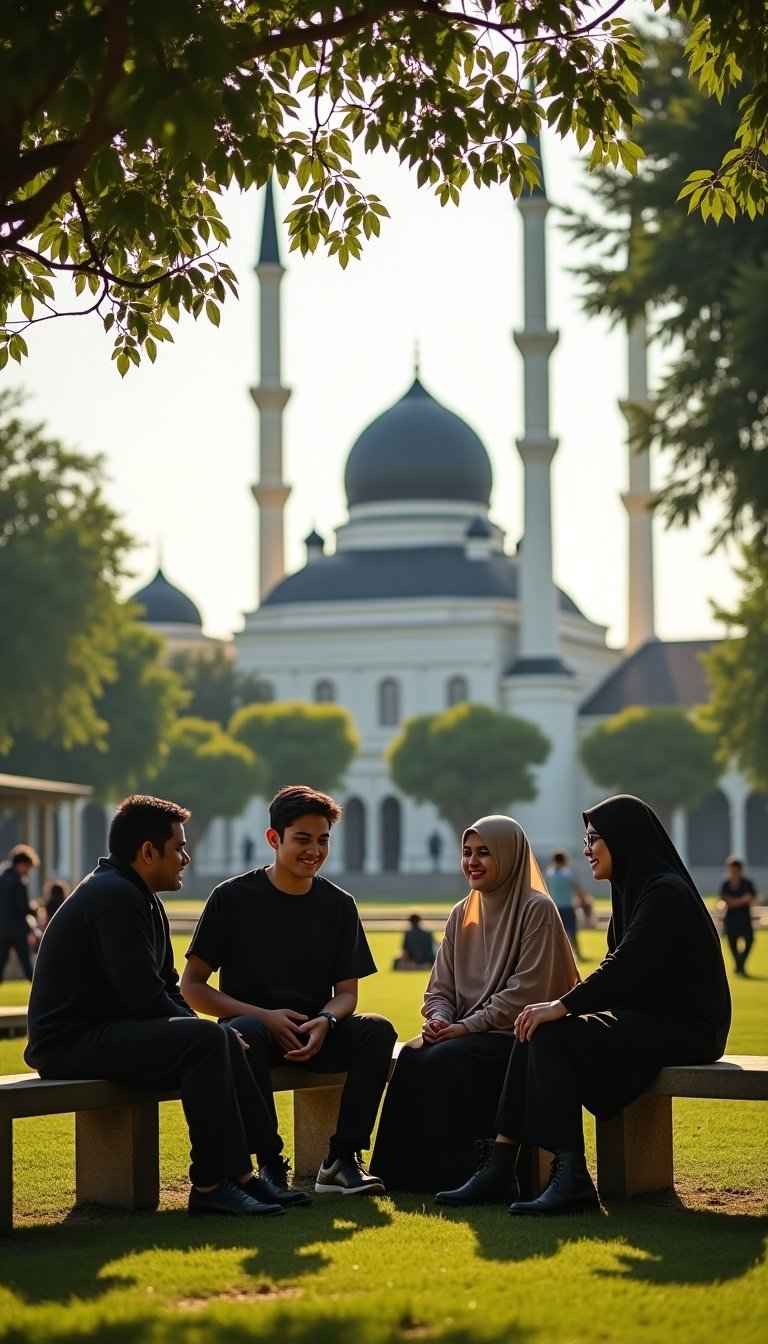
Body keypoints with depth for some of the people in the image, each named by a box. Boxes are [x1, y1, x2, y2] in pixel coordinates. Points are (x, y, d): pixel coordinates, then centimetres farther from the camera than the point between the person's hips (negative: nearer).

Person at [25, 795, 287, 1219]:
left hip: (103, 1030, 11)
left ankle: (243, 1173, 4)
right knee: (207, 1041, -24)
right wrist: (199, 1029, -8)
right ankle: (210, 1184, -18)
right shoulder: (114, 897, -17)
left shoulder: (141, 899, 16)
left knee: (223, 1040, 8)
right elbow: (147, 1000, -22)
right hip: (70, 1041, -11)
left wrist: (205, 1029, 1)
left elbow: (168, 988, 18)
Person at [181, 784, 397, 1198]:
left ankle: (342, 1159, -22)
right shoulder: (233, 897, -3)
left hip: (315, 1034, 3)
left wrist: (324, 1022, -16)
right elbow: (191, 986, -4)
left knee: (377, 1029, -26)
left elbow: (346, 992, 9)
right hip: (255, 1024, -3)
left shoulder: (338, 905, 7)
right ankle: (269, 1163, -27)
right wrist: (264, 1016, -17)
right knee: (246, 1033, -38)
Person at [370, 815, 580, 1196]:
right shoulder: (461, 914, 14)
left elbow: (526, 992, -14)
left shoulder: (537, 910, -7)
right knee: (411, 1057, -23)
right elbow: (440, 988, 14)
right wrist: (438, 1018, -9)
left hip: (517, 1036, -6)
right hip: (465, 1033, 6)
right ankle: (406, 1168, -18)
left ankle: (460, 1171, -20)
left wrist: (467, 1026, -18)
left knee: (445, 1060, -31)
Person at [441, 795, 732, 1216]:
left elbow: (626, 967, -24)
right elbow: (619, 968, 15)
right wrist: (567, 1005, 0)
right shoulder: (632, 889, 16)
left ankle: (571, 1179, -24)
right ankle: (500, 1168, -12)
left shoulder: (665, 893, -14)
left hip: (682, 1029, -9)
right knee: (535, 1033, -8)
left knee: (551, 1035, -23)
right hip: (645, 1020, 9)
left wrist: (562, 1006, -24)